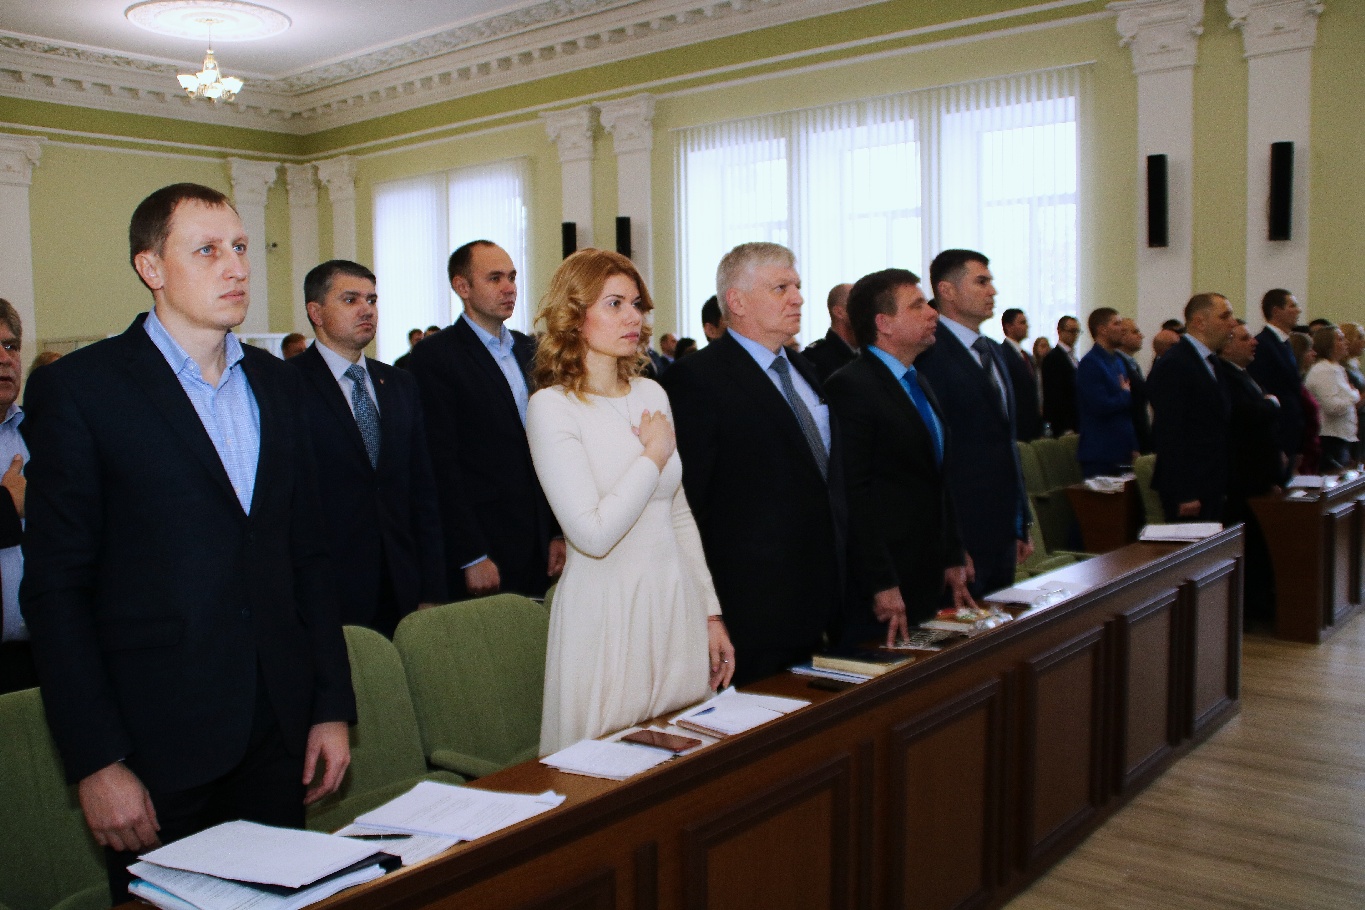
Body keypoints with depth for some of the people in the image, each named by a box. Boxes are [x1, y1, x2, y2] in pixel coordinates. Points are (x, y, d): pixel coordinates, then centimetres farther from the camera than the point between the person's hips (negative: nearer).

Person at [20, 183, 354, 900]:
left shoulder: (276, 383, 10)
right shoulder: (78, 388, -6)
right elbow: (55, 586, -8)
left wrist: (331, 707, 8)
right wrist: (95, 761, -12)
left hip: (278, 733, 5)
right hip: (156, 746, -4)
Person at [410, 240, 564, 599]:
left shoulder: (528, 350, 13)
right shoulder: (435, 355, -7)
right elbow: (441, 464, -12)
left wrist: (558, 533, 9)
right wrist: (472, 557, -14)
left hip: (539, 546, 6)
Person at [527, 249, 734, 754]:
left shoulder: (652, 395, 8)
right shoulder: (552, 407, -11)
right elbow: (593, 534, -20)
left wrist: (710, 612, 12)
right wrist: (654, 455, -10)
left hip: (678, 601, 6)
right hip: (608, 612, -6)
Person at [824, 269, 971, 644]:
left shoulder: (918, 385, 16)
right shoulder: (850, 387, -14)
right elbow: (853, 494, -19)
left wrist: (953, 559, 15)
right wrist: (882, 585, -20)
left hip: (928, 582, 9)